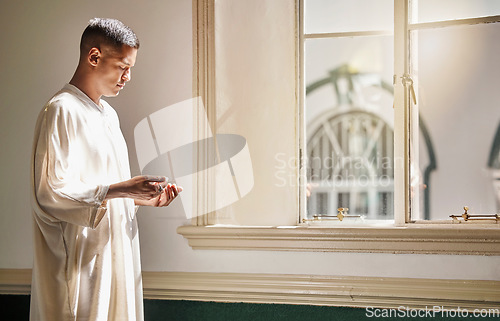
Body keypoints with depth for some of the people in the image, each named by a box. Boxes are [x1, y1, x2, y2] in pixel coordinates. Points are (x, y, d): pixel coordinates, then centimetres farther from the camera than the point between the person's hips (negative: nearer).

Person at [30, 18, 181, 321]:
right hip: (81, 261, -9)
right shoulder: (62, 111, -13)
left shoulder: (108, 114, 16)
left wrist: (144, 197, 8)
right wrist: (120, 189, -22)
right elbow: (50, 192, -20)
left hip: (114, 254, 9)